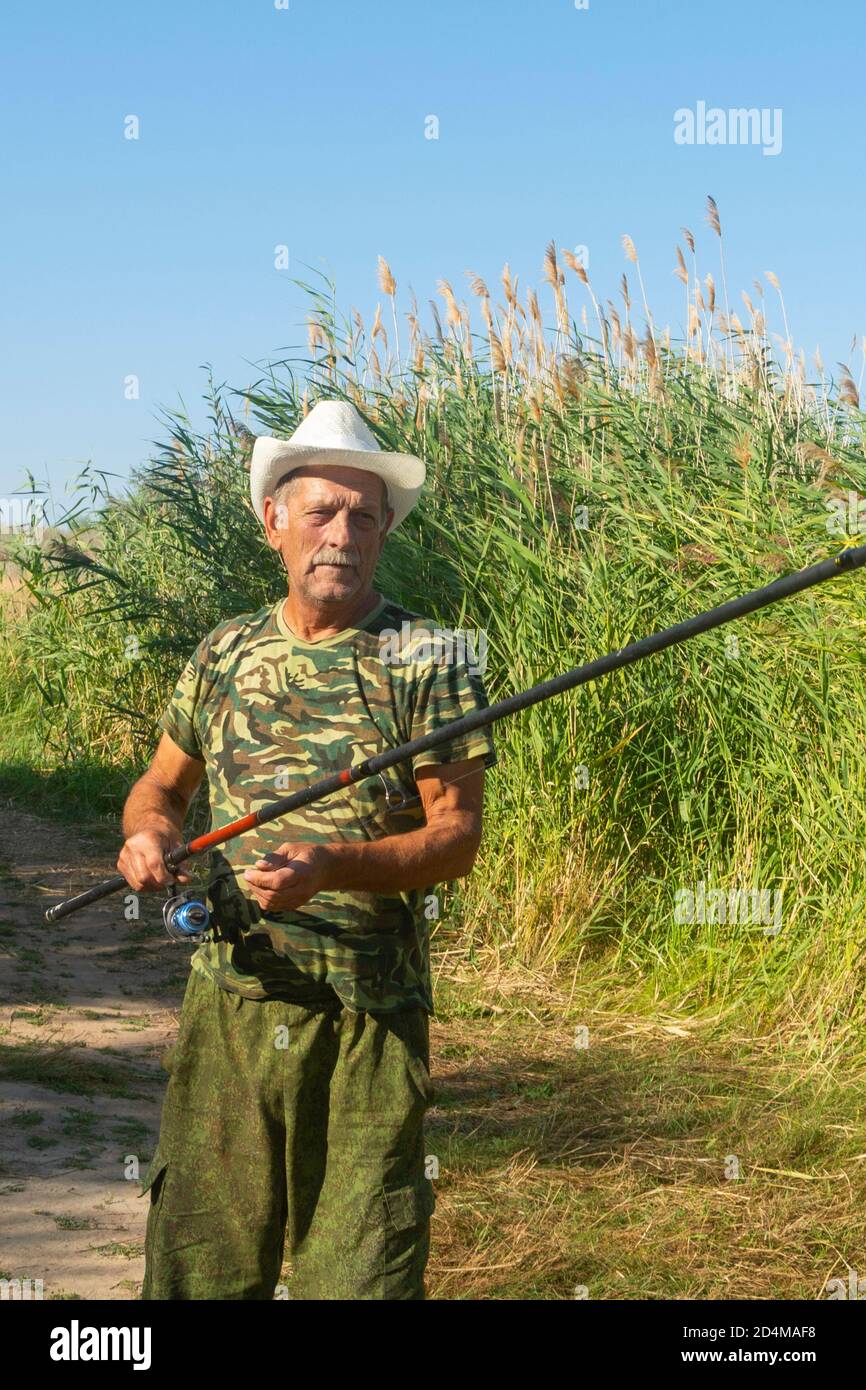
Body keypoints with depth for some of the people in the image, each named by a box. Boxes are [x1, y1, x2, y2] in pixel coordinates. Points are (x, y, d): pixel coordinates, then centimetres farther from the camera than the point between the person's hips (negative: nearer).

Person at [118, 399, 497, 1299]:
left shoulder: (426, 662, -2)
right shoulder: (224, 655, 11)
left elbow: (457, 838, -7)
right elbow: (161, 785, 22)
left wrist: (333, 867, -22)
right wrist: (148, 833, -2)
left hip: (368, 1016, -3)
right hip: (228, 998, 4)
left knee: (360, 1265, 0)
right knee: (196, 1260, 8)